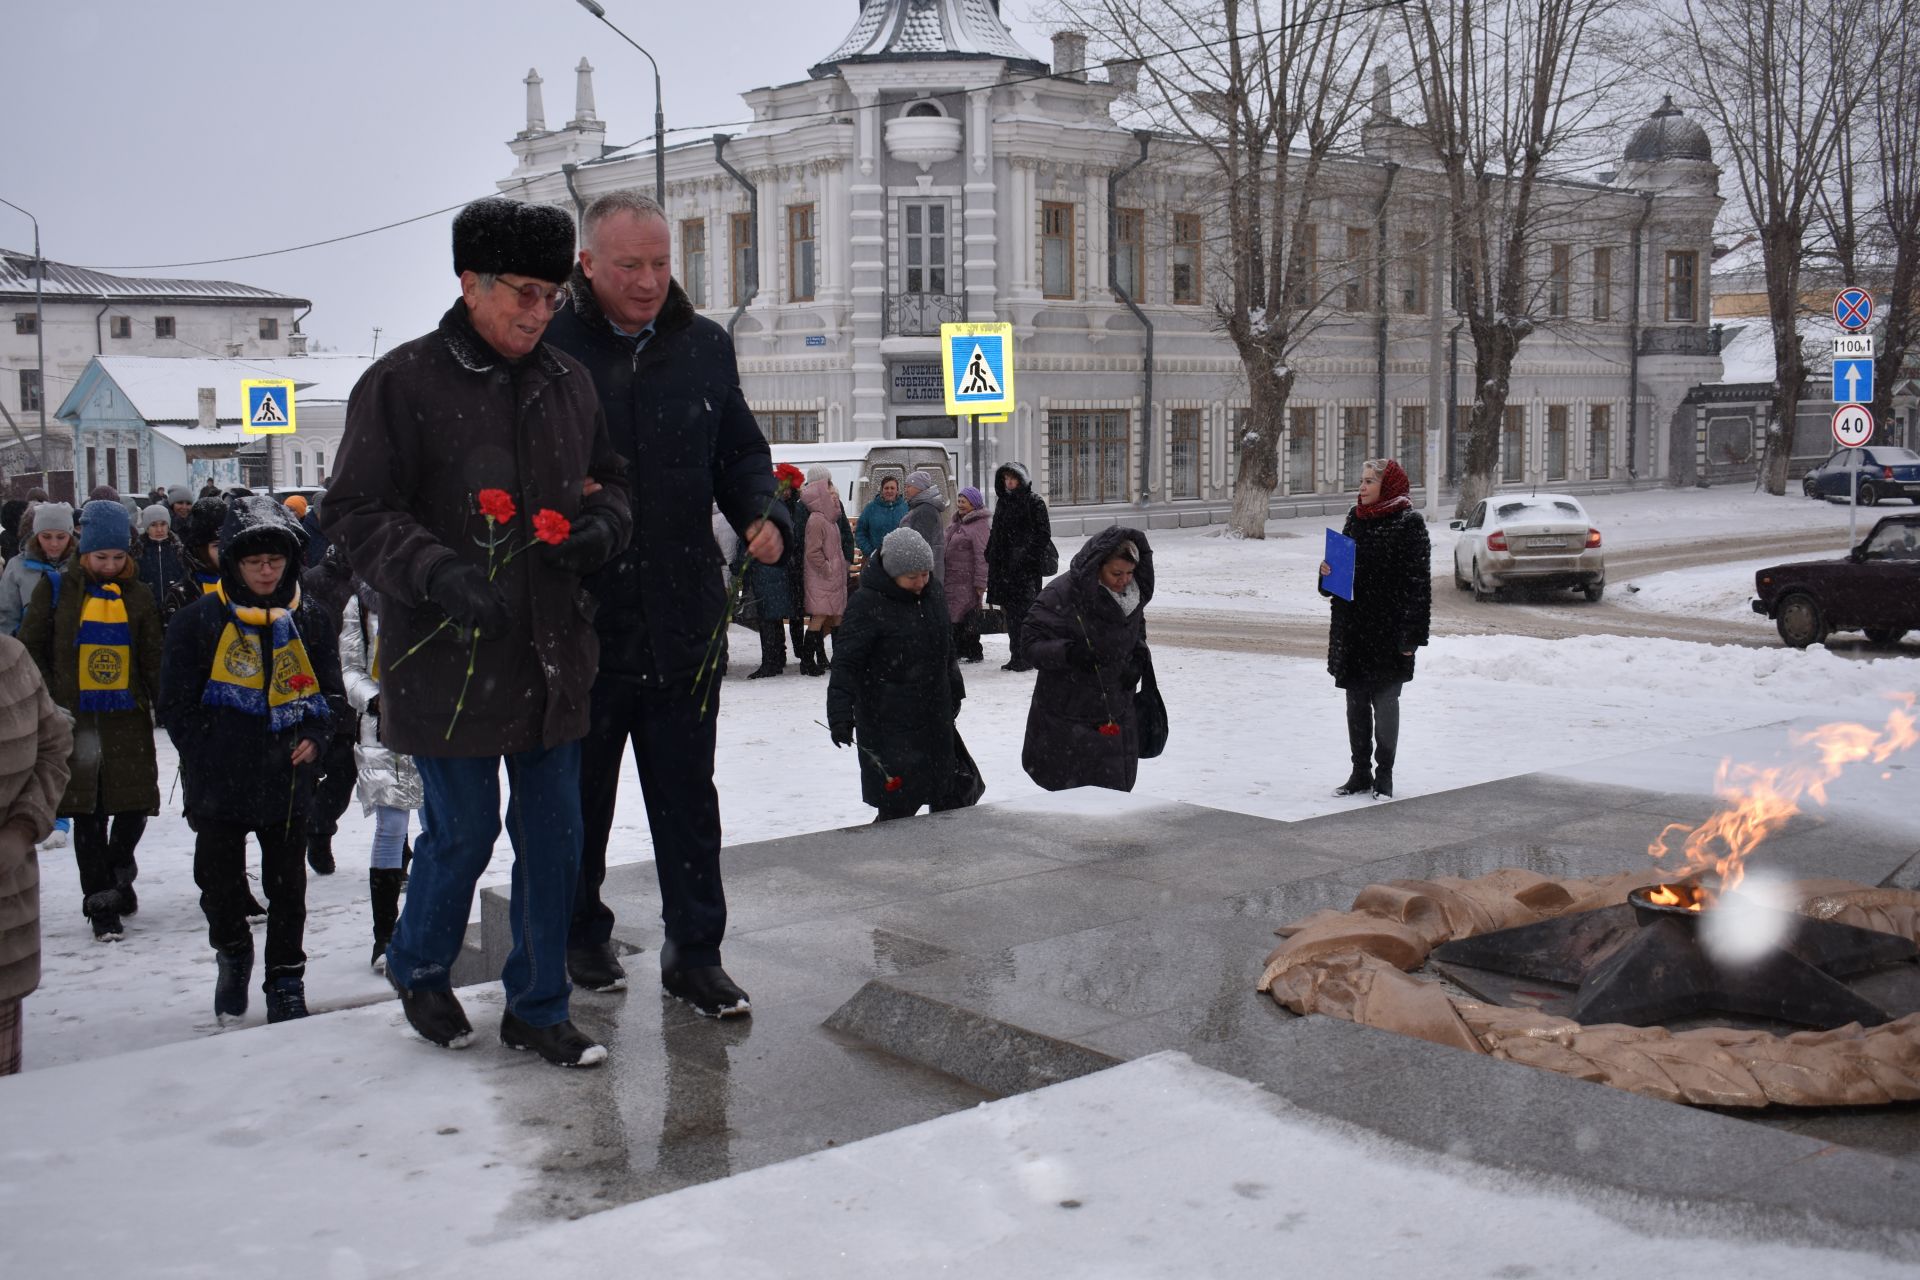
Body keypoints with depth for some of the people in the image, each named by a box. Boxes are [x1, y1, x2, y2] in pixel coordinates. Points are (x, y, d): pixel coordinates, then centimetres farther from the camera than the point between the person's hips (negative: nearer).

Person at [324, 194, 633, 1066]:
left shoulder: (566, 382, 11)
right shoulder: (403, 383, -7)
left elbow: (606, 481, 22)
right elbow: (355, 512, -9)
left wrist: (604, 525, -1)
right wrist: (437, 572, -24)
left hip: (551, 655, 5)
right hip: (446, 657, -5)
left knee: (554, 834, 9)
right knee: (463, 830, 4)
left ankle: (537, 1006, 24)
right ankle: (418, 968, 33)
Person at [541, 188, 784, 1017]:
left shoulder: (703, 346, 6)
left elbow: (741, 452, 14)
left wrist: (763, 518, -4)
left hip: (683, 620, 3)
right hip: (578, 619, -2)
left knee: (688, 797, 8)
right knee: (579, 799, 14)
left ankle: (694, 953, 18)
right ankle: (580, 935, 32)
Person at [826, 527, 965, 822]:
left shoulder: (932, 594, 6)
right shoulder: (867, 604, -16)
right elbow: (845, 664, -19)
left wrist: (954, 688, 29)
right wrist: (841, 714, -27)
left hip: (935, 719, 7)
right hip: (889, 726, -7)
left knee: (948, 797, 13)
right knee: (899, 807, -10)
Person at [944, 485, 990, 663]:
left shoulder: (979, 525, -12)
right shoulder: (957, 523, 16)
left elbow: (981, 555, -17)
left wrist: (980, 582, -21)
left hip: (968, 580, -9)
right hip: (952, 578, 9)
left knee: (969, 617, -6)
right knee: (955, 616, 13)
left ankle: (975, 653, 2)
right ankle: (960, 650, 23)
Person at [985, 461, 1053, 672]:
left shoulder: (1034, 502, -5)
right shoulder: (1003, 502, 16)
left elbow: (1043, 534, -9)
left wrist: (1028, 556, -17)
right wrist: (992, 557, 12)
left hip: (1026, 567, -7)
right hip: (1004, 566, 7)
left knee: (1024, 610, -8)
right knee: (1011, 611, 9)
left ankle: (1026, 658, -4)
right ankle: (1016, 656, 15)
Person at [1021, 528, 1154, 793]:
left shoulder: (1133, 593, 4)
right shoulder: (1060, 595, -18)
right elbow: (1032, 644, -15)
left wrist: (1139, 657, 1)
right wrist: (1068, 652, -33)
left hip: (1117, 717, 6)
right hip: (1069, 719, -6)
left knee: (1118, 790, 10)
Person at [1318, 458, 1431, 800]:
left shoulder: (1408, 524, -9)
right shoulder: (1355, 518, 10)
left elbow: (1418, 582, -11)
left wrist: (1411, 635, -16)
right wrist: (1327, 571, -2)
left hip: (1387, 630, -6)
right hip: (1351, 627, 6)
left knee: (1385, 702, 2)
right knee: (1356, 702, 10)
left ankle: (1384, 775, 12)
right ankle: (1360, 772, 20)